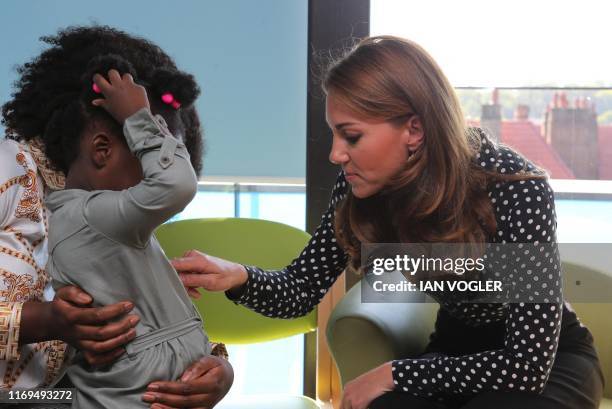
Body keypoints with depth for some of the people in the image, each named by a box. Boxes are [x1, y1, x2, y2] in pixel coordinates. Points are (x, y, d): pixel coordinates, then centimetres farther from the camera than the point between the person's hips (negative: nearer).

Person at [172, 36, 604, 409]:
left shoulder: (517, 188, -31)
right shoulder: (364, 185, -16)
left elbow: (527, 365, -31)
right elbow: (302, 289, -8)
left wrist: (394, 374, -25)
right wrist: (237, 276, -29)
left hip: (552, 359, -3)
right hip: (458, 350, 4)